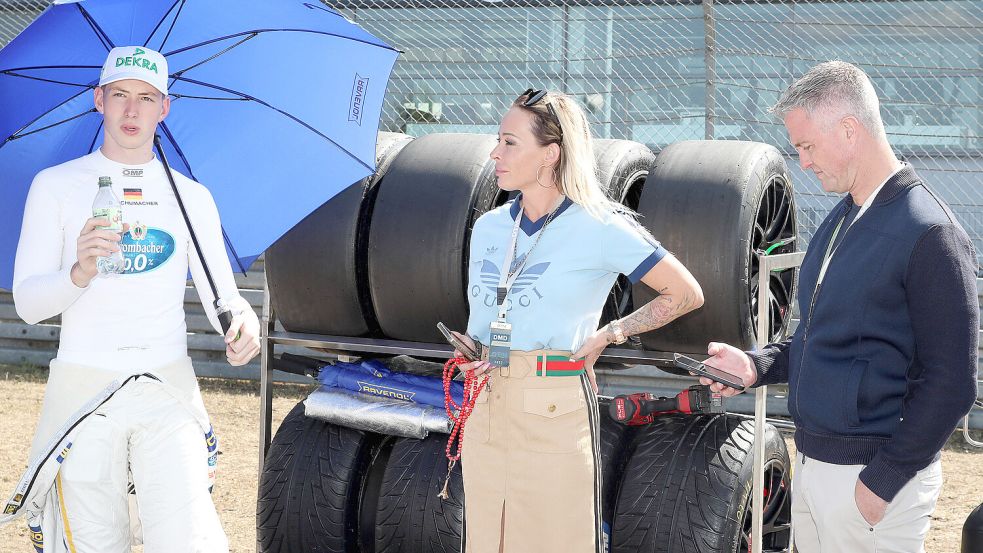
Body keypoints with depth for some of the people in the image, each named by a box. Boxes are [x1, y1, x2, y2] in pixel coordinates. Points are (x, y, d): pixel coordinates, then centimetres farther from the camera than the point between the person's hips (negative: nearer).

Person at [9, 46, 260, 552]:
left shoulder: (192, 197, 12)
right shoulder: (56, 185, 6)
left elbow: (222, 295, 7)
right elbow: (27, 305, -2)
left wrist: (242, 322, -17)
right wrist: (79, 273, -23)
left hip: (168, 392, 1)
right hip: (82, 390, -1)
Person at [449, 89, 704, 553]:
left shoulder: (600, 229, -7)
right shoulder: (488, 227, 10)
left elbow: (686, 295, -1)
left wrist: (608, 335, -3)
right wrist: (467, 348, 2)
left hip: (556, 412, -6)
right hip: (484, 407, 6)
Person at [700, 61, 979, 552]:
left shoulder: (929, 235, -16)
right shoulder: (839, 222, 12)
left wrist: (882, 482, -17)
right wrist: (755, 367, 5)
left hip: (873, 475, -8)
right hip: (811, 463, 8)